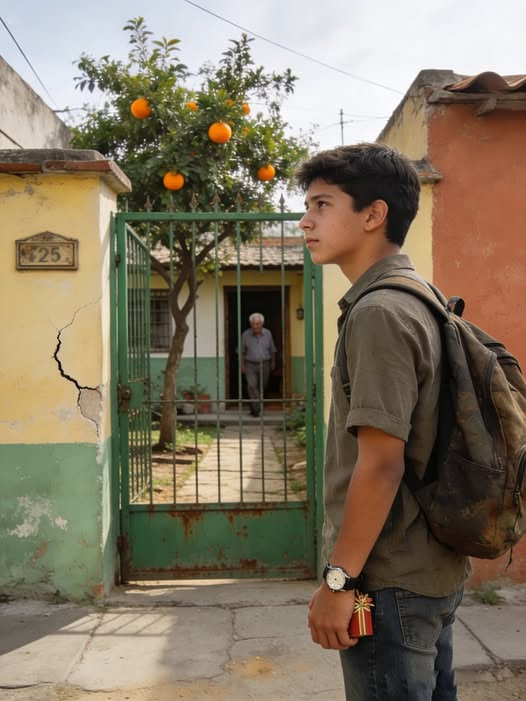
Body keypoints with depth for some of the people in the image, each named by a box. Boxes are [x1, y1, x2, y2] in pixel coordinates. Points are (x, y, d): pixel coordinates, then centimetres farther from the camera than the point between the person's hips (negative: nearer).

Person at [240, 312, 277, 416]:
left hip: (264, 365, 2)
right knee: (252, 386, -14)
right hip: (250, 365, -2)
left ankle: (255, 408, 32)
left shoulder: (267, 334, -1)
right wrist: (242, 365, 3)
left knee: (262, 387, 10)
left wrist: (273, 362, 14)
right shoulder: (245, 335, -6)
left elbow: (272, 349, 11)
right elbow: (242, 351, 4)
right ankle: (256, 409, -13)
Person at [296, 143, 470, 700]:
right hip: (430, 570, 9)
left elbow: (381, 462, -24)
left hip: (391, 583, -9)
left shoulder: (379, 311, -20)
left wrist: (338, 578, -17)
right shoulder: (416, 299, 10)